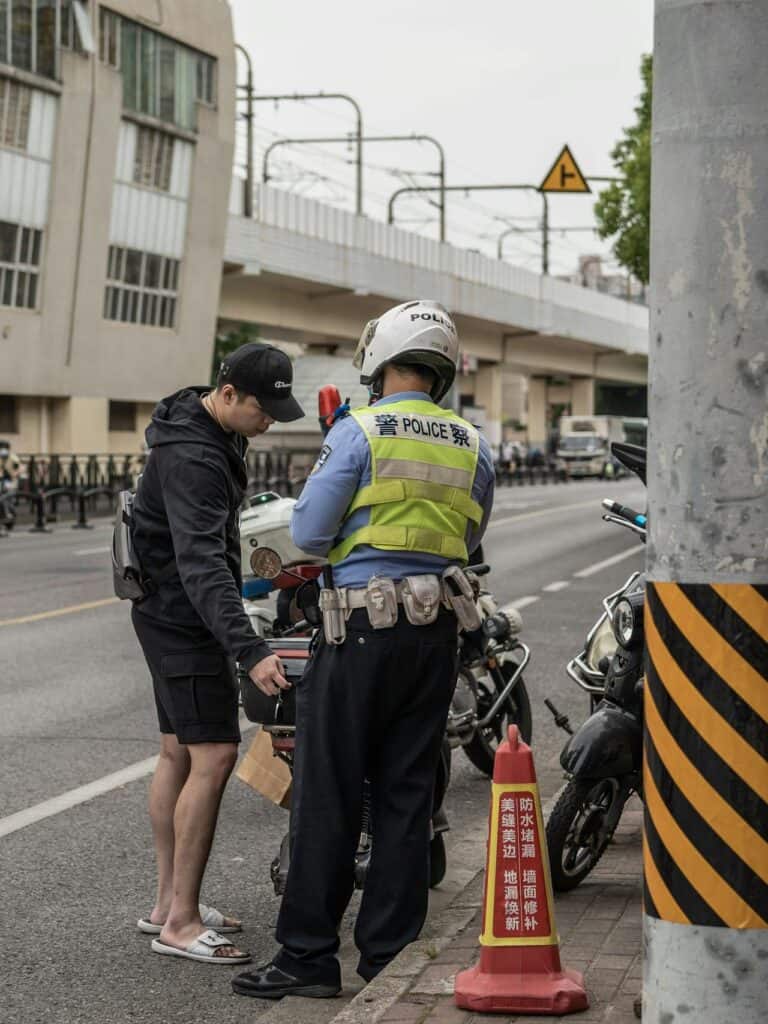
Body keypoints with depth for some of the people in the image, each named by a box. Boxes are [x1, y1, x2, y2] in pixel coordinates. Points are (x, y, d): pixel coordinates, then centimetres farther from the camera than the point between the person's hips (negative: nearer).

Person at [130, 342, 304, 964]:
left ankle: (168, 903, 20)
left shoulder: (216, 432, 9)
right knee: (214, 757, -13)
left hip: (174, 617, 10)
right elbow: (201, 564, -35)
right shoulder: (192, 459, -25)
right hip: (185, 617, -10)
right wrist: (249, 650, -44)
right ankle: (181, 923, -11)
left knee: (178, 754, 13)